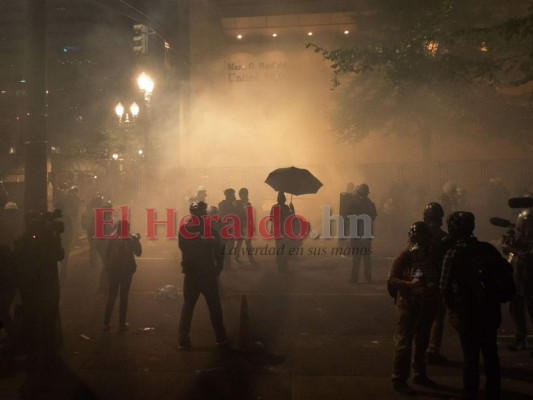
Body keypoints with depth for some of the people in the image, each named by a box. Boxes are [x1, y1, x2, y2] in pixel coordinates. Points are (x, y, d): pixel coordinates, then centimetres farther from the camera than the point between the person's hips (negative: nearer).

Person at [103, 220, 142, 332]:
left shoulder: (112, 238, -3)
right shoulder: (131, 239, -9)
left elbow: (107, 253, -2)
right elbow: (138, 252, -2)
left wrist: (107, 266, 9)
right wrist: (137, 240, 7)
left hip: (113, 270, 2)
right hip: (127, 270, -2)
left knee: (111, 296, 12)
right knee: (124, 297, 7)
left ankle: (106, 323, 12)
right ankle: (122, 324, 8)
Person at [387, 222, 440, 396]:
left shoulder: (431, 256, 0)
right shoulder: (405, 256, -12)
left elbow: (439, 278, 11)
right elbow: (391, 279, -14)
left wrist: (435, 286, -11)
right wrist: (409, 283, -29)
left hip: (427, 305, 5)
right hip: (408, 304, -5)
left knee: (422, 341, 18)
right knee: (404, 342, -2)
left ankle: (419, 374, 34)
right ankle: (399, 380, 7)